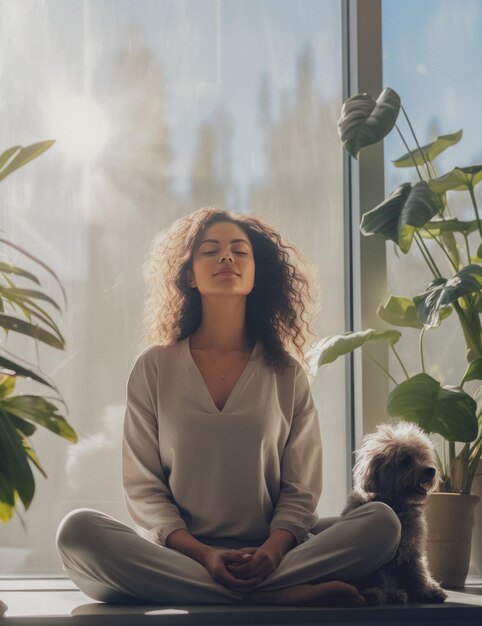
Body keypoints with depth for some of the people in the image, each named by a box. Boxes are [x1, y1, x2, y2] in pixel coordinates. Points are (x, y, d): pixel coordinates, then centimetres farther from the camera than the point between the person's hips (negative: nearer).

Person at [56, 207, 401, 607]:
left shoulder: (287, 373, 11)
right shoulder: (154, 368, 9)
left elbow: (301, 489, 6)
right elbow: (142, 486, 3)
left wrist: (273, 549, -17)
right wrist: (201, 554, -16)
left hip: (269, 555, 1)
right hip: (178, 554, 0)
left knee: (382, 522, -22)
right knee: (78, 530, -32)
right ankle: (286, 597, -34)